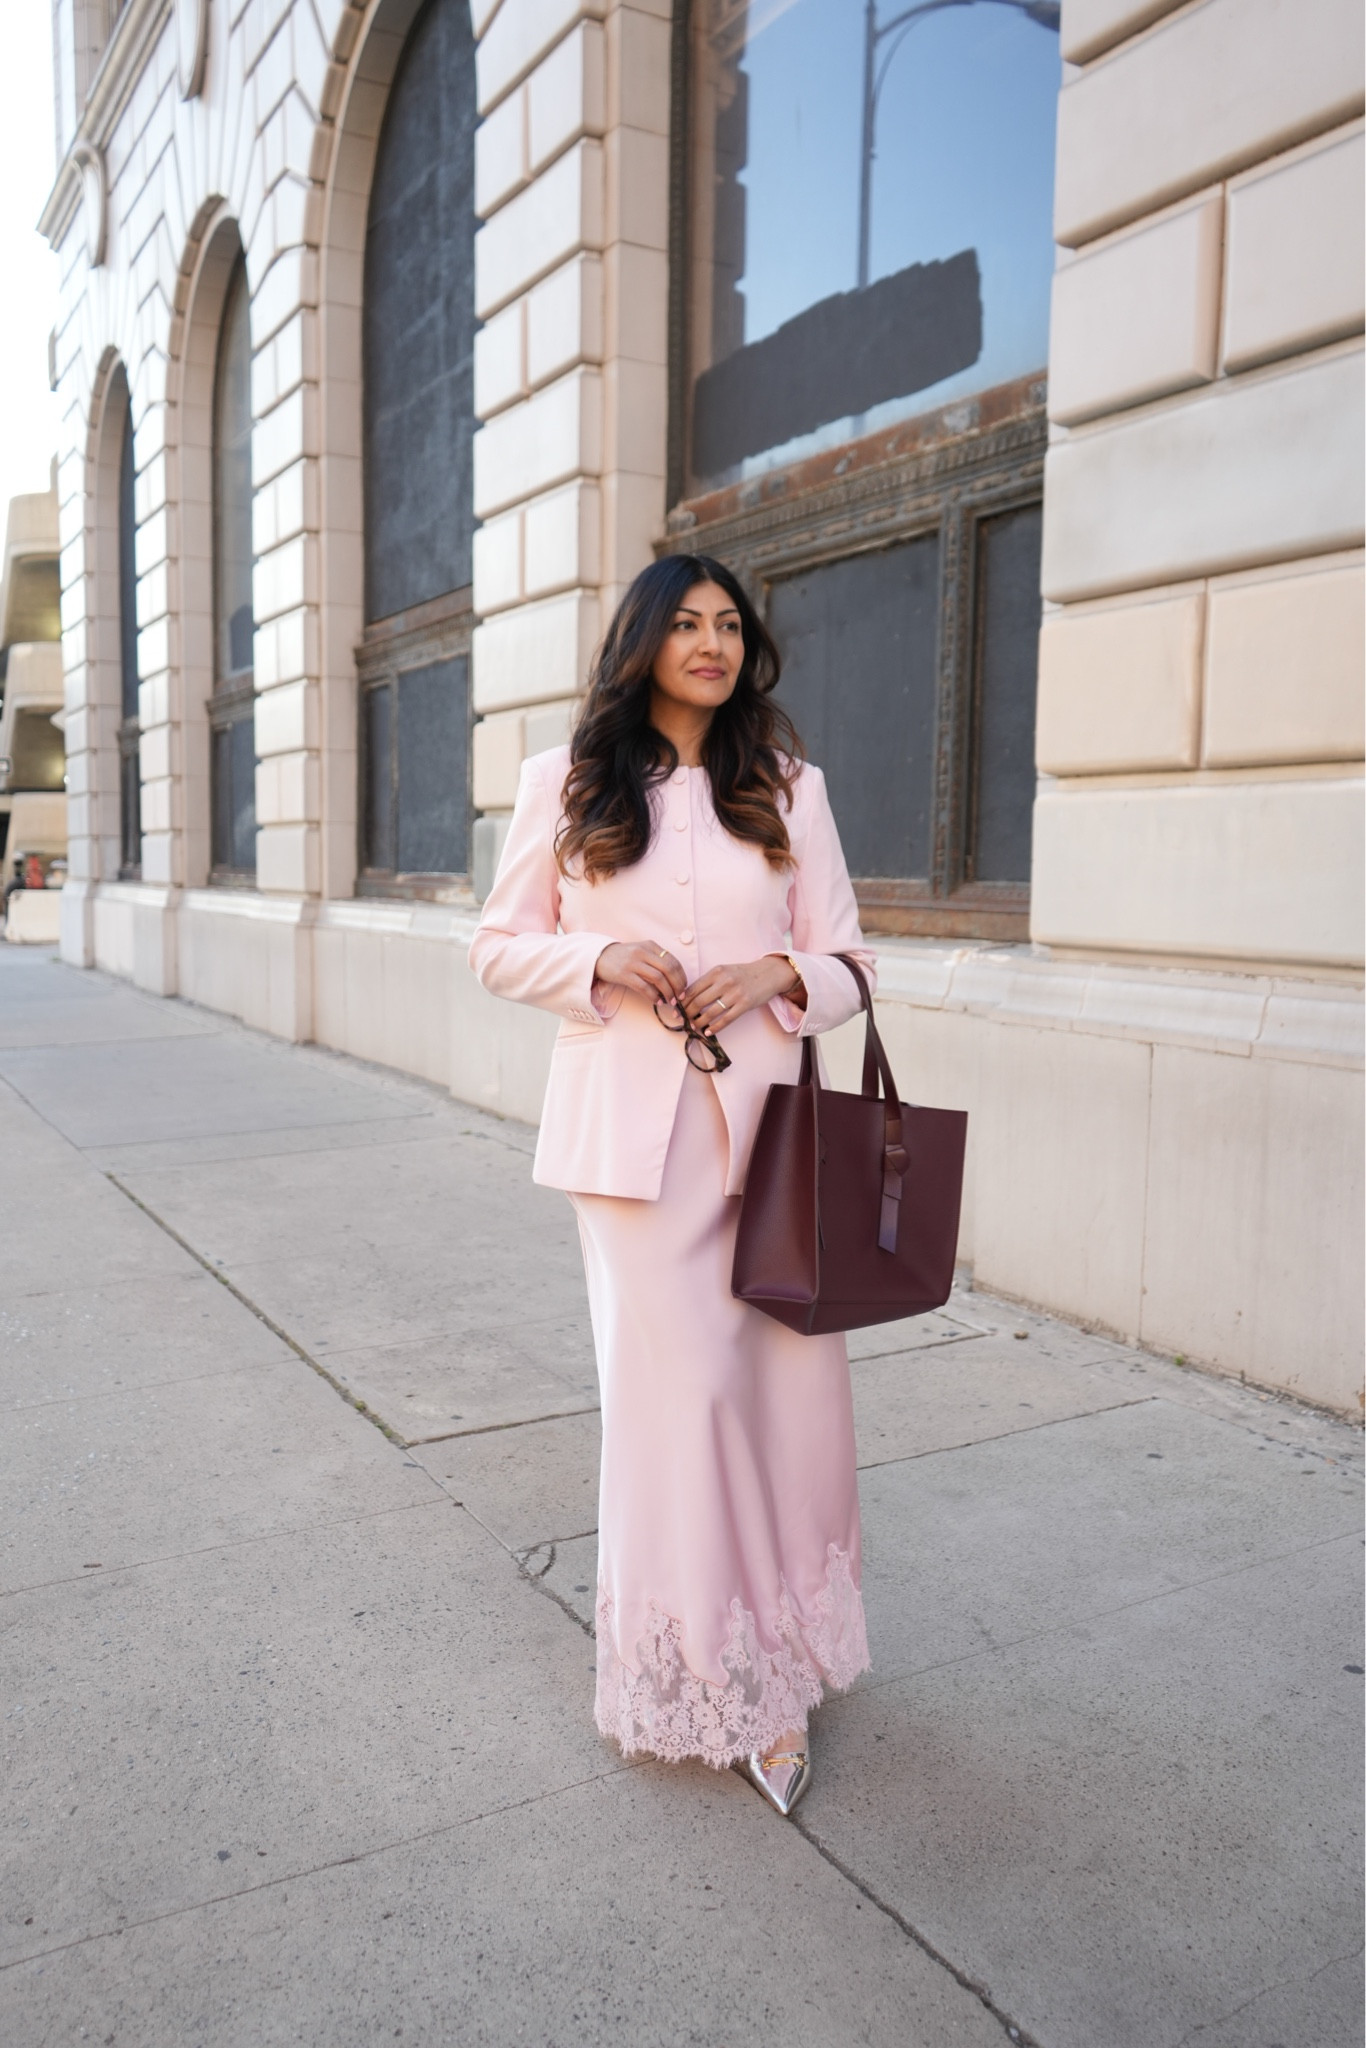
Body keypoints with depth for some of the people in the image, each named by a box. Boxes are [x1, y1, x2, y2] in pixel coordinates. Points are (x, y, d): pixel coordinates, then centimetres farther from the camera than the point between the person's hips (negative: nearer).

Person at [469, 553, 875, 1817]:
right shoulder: (566, 786, 7)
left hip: (762, 1117, 2)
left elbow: (846, 961, 12)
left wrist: (781, 974, -10)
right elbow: (500, 947, 9)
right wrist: (600, 963, -10)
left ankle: (773, 1662, 22)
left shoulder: (788, 787, 11)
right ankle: (707, 1664, 20)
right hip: (629, 1125, -1)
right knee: (676, 1382, -1)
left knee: (794, 1372, 0)